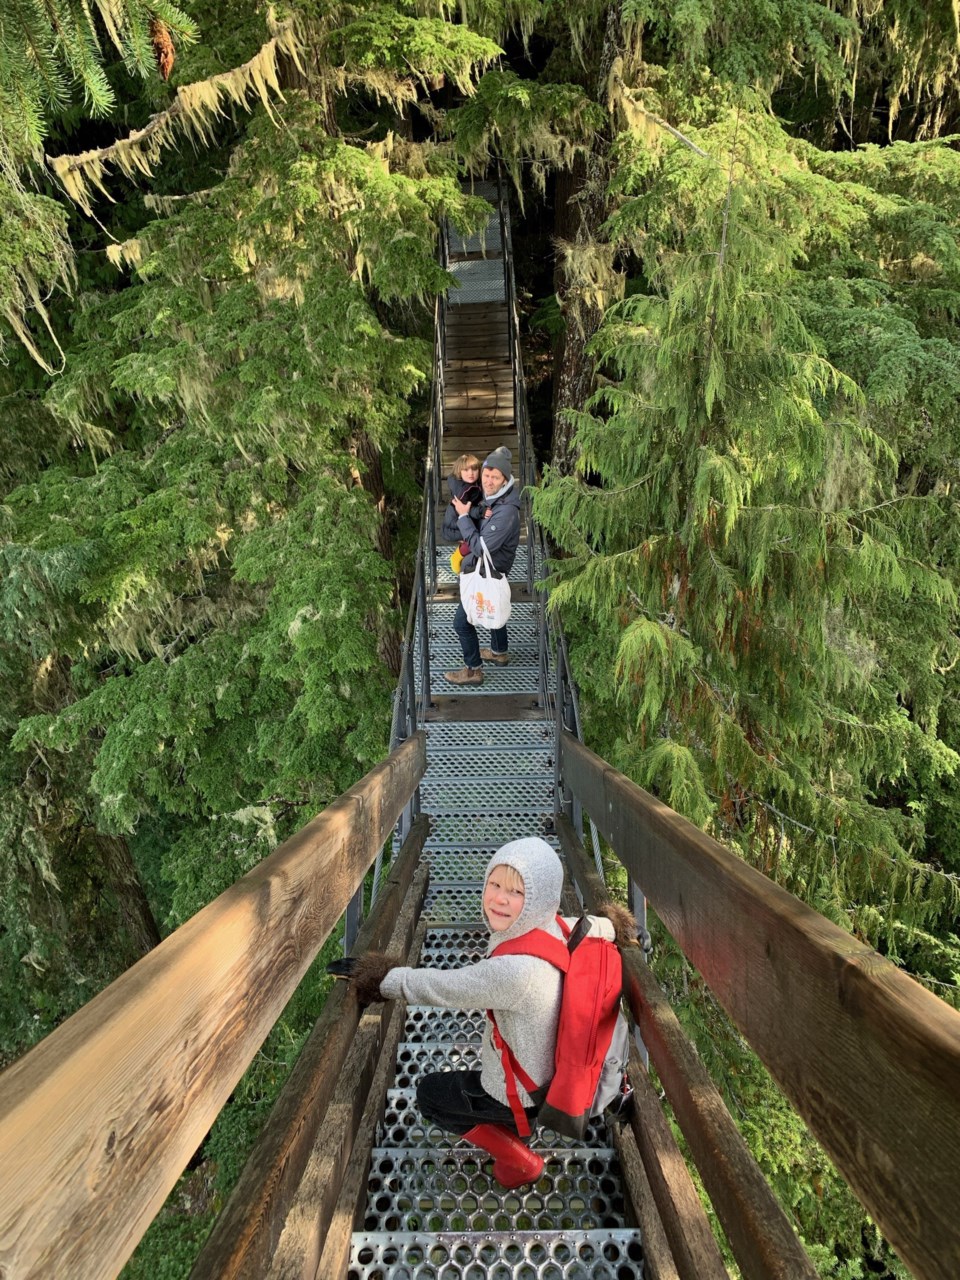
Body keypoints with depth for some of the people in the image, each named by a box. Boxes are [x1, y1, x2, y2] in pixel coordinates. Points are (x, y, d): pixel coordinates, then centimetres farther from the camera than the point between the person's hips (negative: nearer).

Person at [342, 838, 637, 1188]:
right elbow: (599, 926, 6)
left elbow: (439, 987, -27)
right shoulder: (554, 929, -17)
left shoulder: (515, 970, -40)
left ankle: (520, 1161, 22)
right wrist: (612, 925, 30)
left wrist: (381, 978, -11)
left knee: (429, 1093, 17)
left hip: (518, 1098, -8)